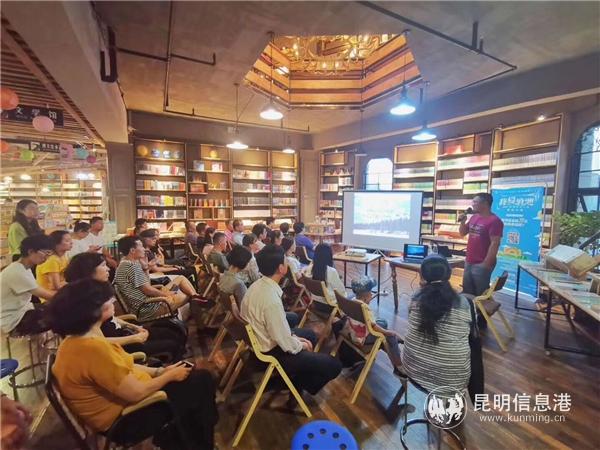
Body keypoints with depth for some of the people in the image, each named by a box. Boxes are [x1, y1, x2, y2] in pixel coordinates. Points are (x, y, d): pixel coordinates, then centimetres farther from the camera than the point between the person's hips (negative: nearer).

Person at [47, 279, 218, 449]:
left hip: (120, 396, 9)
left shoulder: (76, 340, -1)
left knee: (201, 376, 8)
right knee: (200, 383, -1)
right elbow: (137, 393, -27)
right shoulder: (92, 348, -33)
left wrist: (160, 371, 2)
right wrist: (170, 375, -11)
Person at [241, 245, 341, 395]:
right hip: (271, 353, -9)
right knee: (333, 365, -4)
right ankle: (297, 384, 13)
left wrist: (294, 337, 6)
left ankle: (293, 377, 25)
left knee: (310, 334, 27)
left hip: (261, 341, 9)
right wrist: (302, 345, -6)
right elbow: (287, 345, -25)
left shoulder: (257, 285, -5)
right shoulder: (271, 300, -33)